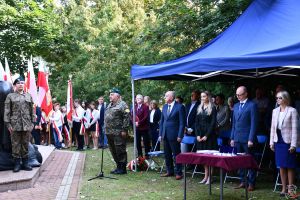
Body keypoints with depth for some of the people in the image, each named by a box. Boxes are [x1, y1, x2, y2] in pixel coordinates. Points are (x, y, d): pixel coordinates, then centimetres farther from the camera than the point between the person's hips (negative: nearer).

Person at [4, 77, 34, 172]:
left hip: (27, 125, 2)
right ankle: (17, 163, 10)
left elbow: (32, 110, 12)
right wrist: (8, 124, -6)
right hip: (15, 125, -2)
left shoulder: (29, 96, 12)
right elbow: (7, 111, 0)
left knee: (25, 144, 7)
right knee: (16, 144, 2)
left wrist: (32, 122, 6)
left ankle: (25, 163, 15)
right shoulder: (10, 96, 4)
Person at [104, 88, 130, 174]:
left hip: (118, 133, -9)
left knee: (120, 150, -4)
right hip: (109, 133, 9)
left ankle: (123, 168, 4)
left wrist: (124, 130, -19)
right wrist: (106, 130, 19)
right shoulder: (109, 105, 19)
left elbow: (126, 117, -16)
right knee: (113, 151, 13)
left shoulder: (122, 105, -9)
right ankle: (118, 166, 23)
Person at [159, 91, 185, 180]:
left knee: (176, 154, 0)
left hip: (174, 135, -6)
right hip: (165, 135, 6)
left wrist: (180, 136, -13)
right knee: (167, 155, 12)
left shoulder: (179, 107, -7)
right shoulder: (164, 107, 12)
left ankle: (179, 173, 9)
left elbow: (182, 122, -9)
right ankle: (170, 171, 23)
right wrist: (160, 134, 10)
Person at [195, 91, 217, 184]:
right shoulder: (199, 108, 12)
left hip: (209, 135, -5)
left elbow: (213, 123, -9)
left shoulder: (212, 108, -4)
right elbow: (196, 122, 10)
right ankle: (206, 176, 13)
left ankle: (210, 176, 1)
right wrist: (198, 135, -1)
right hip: (200, 135, 5)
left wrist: (206, 135, -13)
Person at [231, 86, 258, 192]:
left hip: (247, 139, -6)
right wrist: (232, 138, 13)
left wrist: (251, 139, -14)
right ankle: (242, 182, 16)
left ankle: (251, 183, 9)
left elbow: (253, 123, -10)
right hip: (237, 138, 6)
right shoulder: (236, 106, 15)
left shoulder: (252, 105, -6)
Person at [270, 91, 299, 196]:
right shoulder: (275, 111, 12)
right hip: (278, 141, 5)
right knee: (281, 166, 9)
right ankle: (284, 188, 17)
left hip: (288, 141, -5)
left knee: (290, 166, 1)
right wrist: (271, 142, 9)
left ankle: (290, 189, 9)